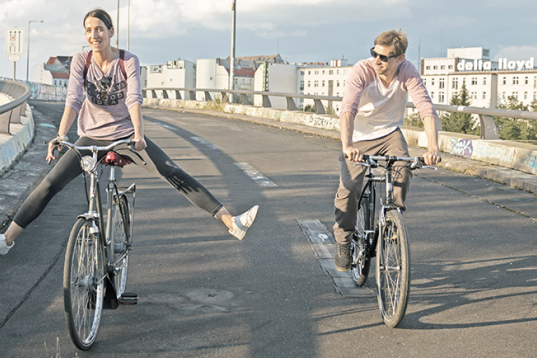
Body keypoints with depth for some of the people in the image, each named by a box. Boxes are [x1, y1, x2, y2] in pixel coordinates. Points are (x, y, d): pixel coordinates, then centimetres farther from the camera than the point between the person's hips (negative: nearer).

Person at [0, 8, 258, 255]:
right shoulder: (81, 61, -6)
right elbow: (73, 99, -16)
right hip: (92, 137, 1)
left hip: (127, 135, -1)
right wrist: (60, 135, -32)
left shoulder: (129, 61, -9)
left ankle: (231, 222, -15)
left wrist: (138, 135, -37)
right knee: (50, 184, -11)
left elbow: (134, 99, -21)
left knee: (176, 175, -12)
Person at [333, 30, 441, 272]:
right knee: (348, 188, -14)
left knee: (402, 171, -26)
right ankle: (343, 242, 8)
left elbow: (426, 109, -28)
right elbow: (348, 109, -38)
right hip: (360, 136, -1)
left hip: (390, 133, 2)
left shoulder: (408, 72, -21)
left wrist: (433, 148, -43)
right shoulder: (362, 70, -26)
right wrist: (346, 146, -54)